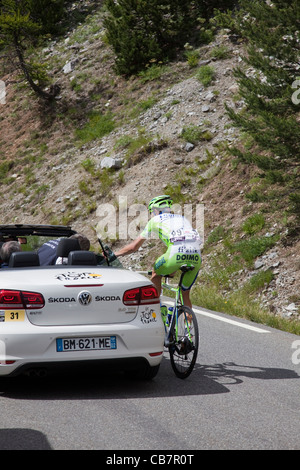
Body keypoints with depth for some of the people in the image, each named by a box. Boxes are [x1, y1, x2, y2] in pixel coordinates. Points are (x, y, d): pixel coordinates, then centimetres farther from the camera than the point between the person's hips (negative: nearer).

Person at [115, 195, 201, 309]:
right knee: (185, 294, 20)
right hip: (196, 256, 4)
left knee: (155, 274, 27)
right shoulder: (182, 218, 35)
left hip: (177, 253, -4)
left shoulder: (155, 220, 22)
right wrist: (172, 270, 50)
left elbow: (134, 246, 23)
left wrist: (113, 255, 36)